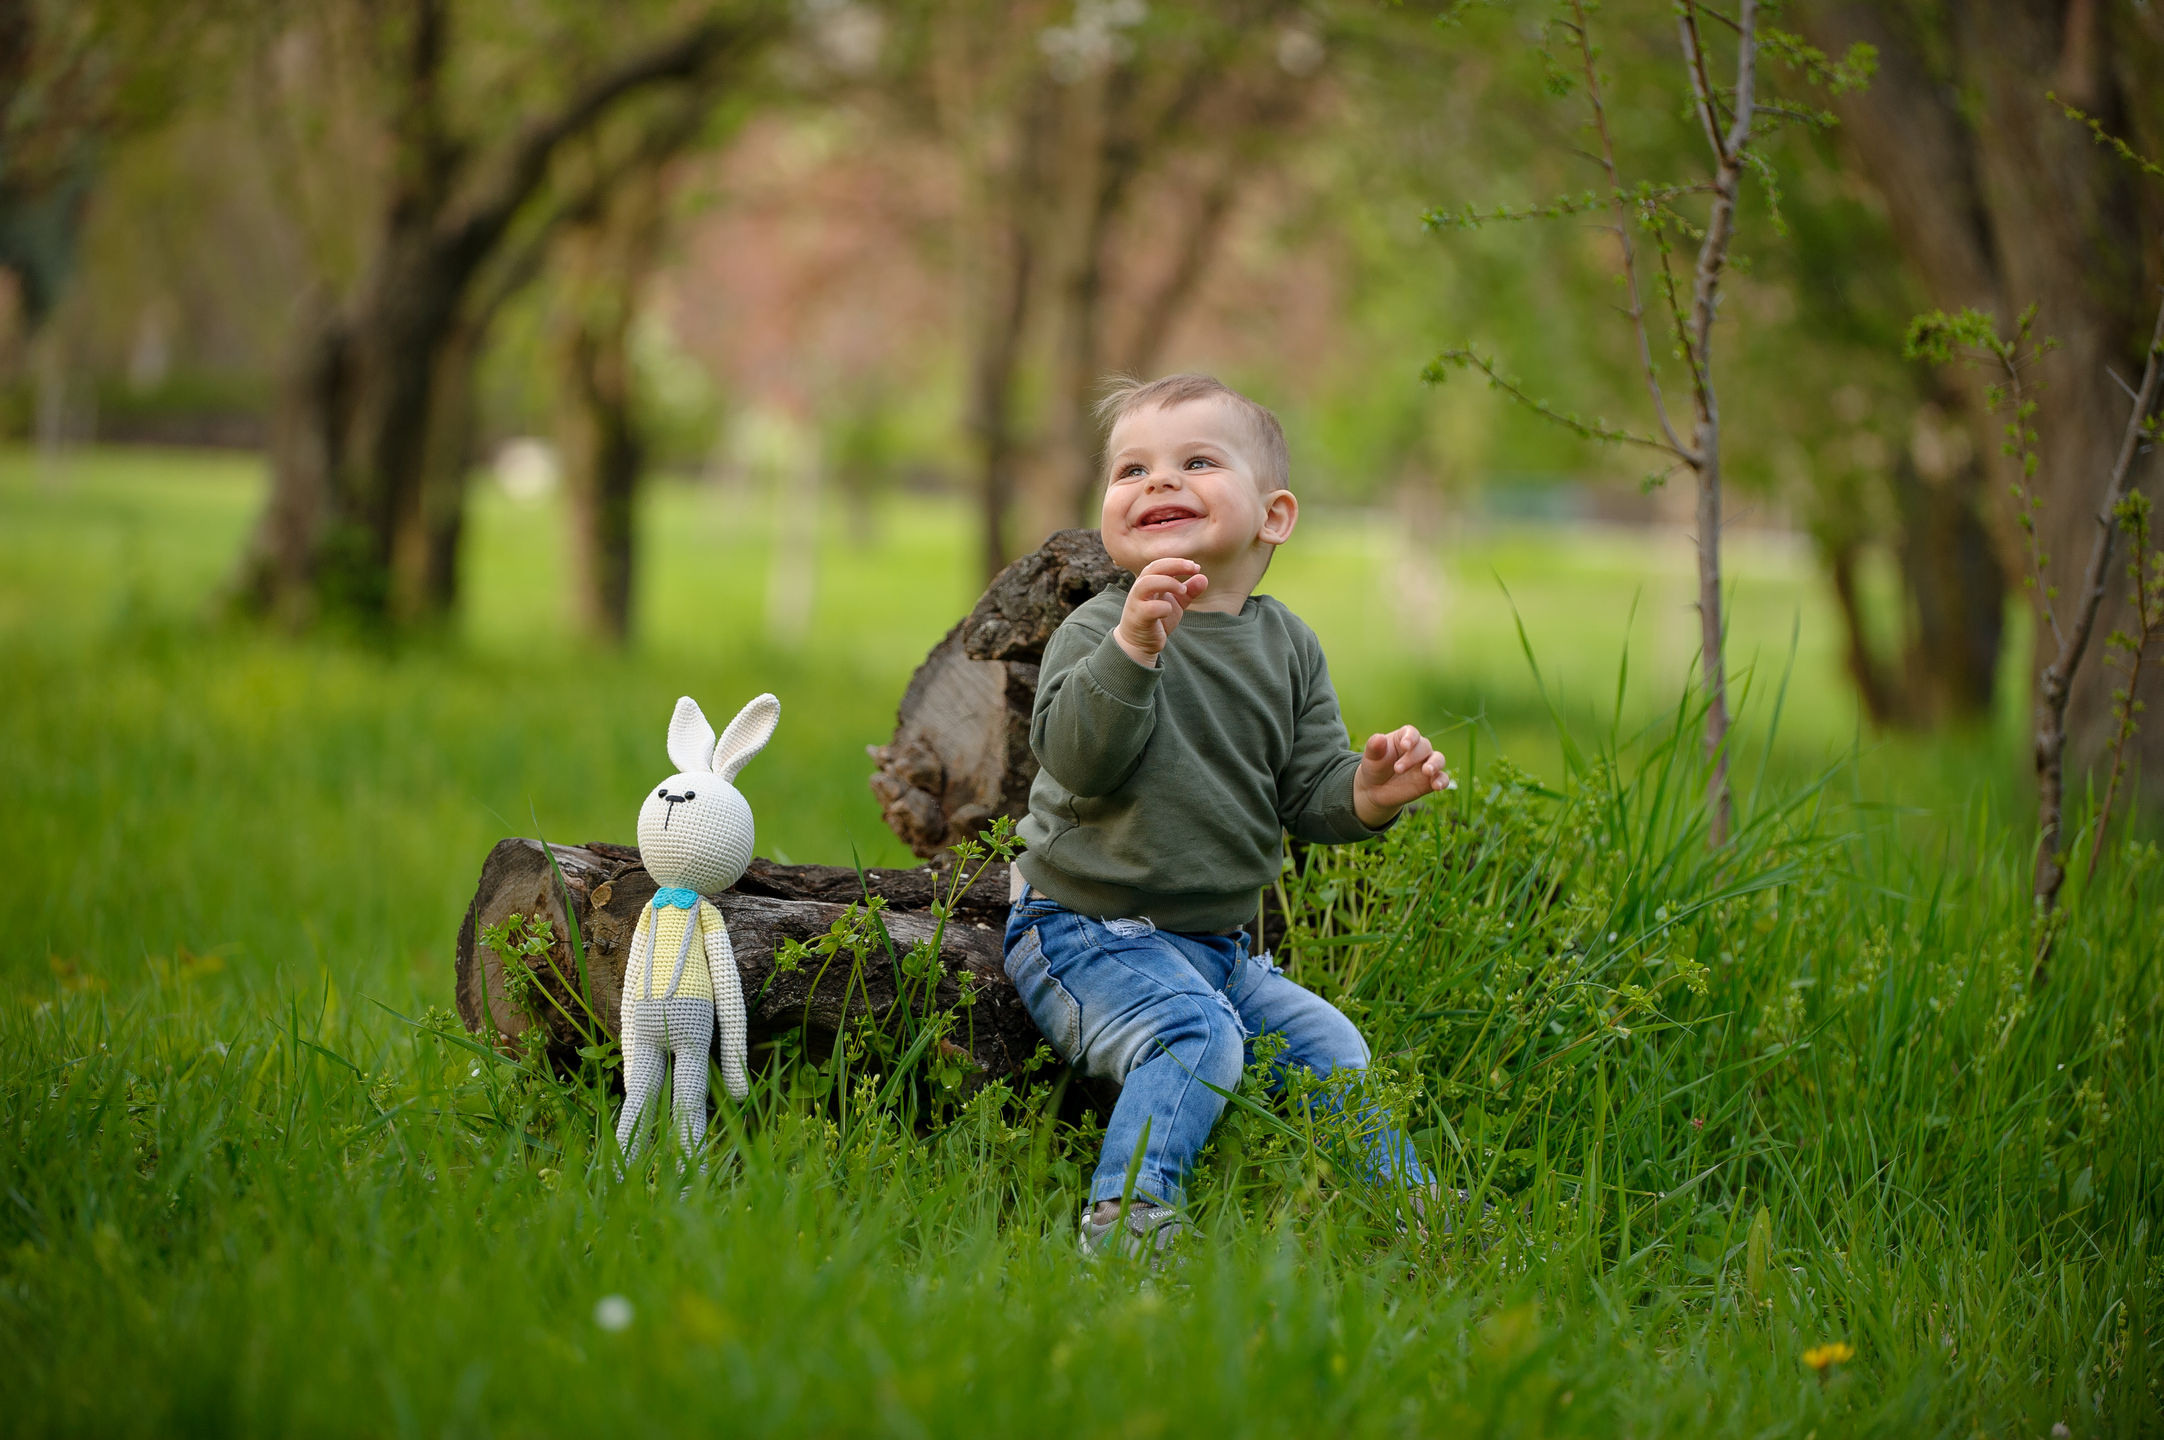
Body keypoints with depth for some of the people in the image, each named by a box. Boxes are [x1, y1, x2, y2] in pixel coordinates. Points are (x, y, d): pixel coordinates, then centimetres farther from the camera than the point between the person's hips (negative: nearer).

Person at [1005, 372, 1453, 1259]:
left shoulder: (1286, 646, 7)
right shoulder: (1099, 630, -11)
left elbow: (1309, 793, 7)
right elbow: (1074, 754, -28)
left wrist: (1367, 792, -15)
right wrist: (1133, 647, -41)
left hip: (1218, 944, 6)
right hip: (1087, 931, -6)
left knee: (1328, 1047, 8)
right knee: (1193, 1034, -29)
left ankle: (1407, 1208, 25)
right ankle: (1125, 1215, -33)